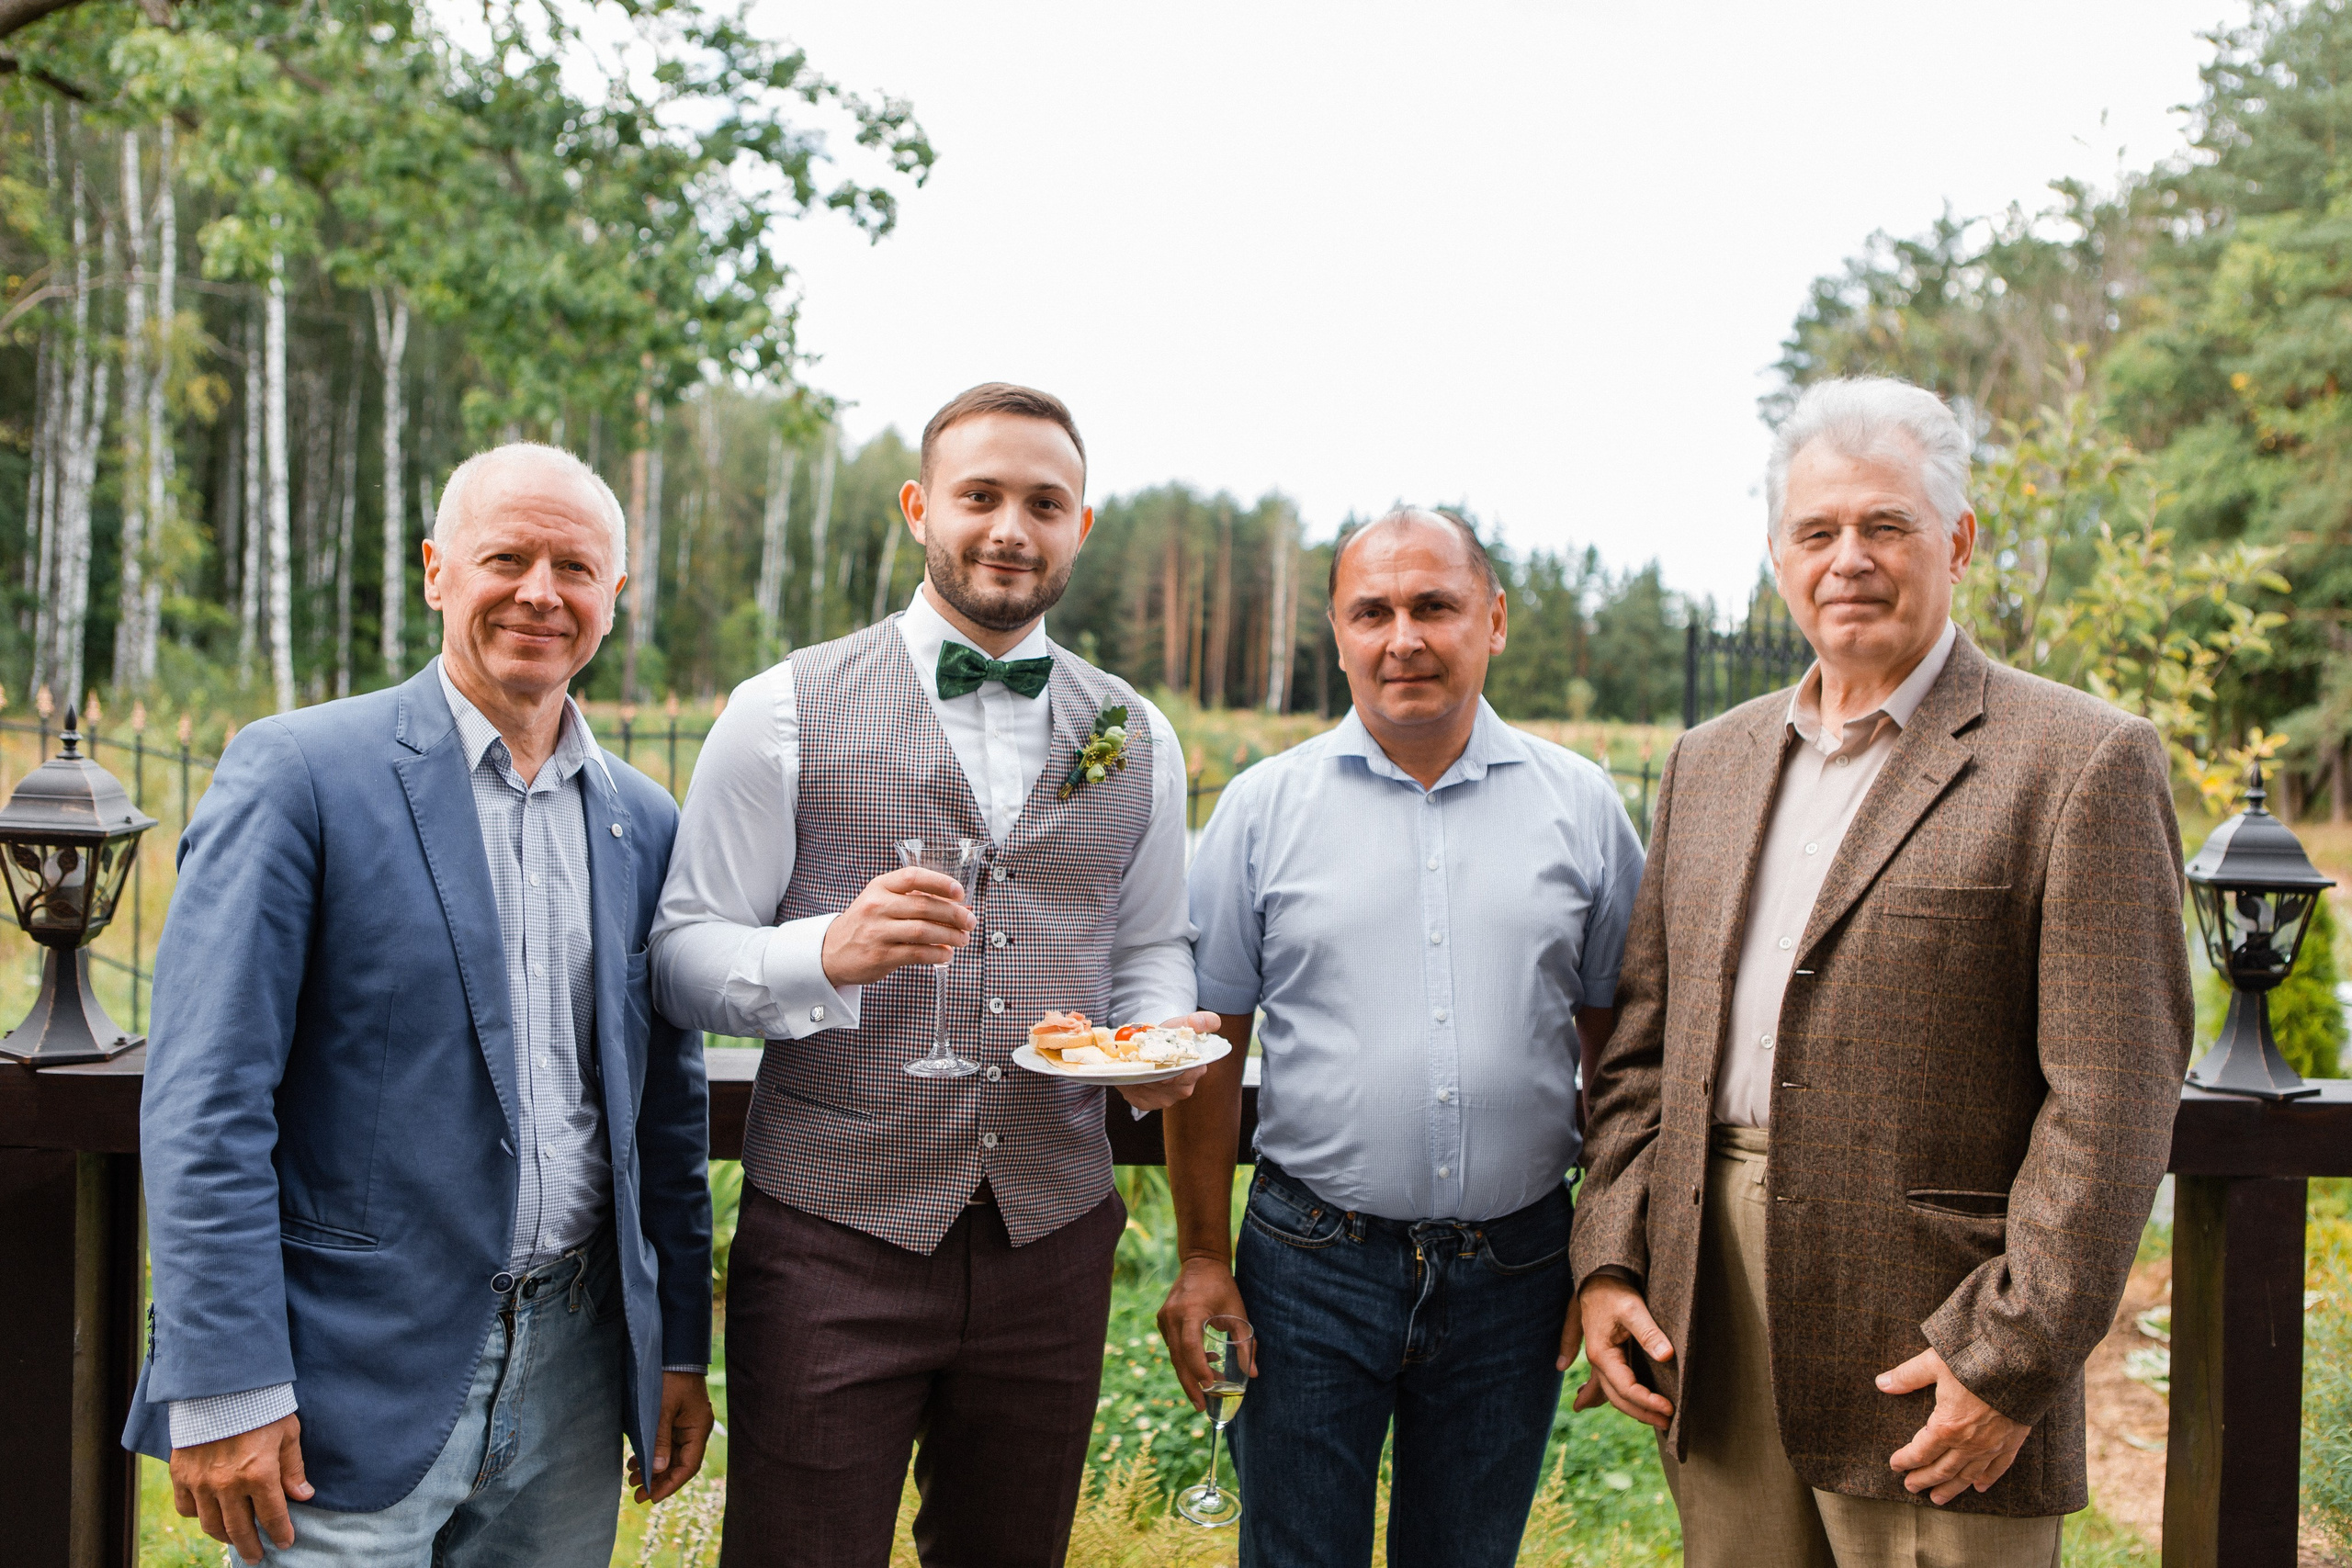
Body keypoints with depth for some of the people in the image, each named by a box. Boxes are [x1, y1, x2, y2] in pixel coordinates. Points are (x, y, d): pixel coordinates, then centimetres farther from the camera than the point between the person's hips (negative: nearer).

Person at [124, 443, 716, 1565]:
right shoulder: (294, 772, -8)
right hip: (351, 1387, -4)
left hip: (571, 1374, 5)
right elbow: (205, 1100, -12)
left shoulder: (645, 824, 7)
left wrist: (680, 1347, 11)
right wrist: (223, 1385, -15)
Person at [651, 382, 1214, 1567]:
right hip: (835, 1236, -3)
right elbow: (683, 955, -4)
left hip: (1051, 1237, 4)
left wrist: (1158, 1039, -6)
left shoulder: (1136, 739, 8)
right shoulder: (786, 712, -3)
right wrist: (828, 951, -24)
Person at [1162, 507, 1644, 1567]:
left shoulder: (1581, 805, 2)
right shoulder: (1263, 807, -1)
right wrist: (1202, 1256, -1)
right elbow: (1209, 1046, 2)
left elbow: (1615, 1041, 7)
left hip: (1513, 1270, 1)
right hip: (1312, 1263, -1)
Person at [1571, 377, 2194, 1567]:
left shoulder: (2083, 763, -6)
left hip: (1926, 1353, -5)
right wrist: (1608, 1261, 4)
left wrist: (2012, 1355, -14)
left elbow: (2112, 1100, -10)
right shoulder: (1709, 763, 12)